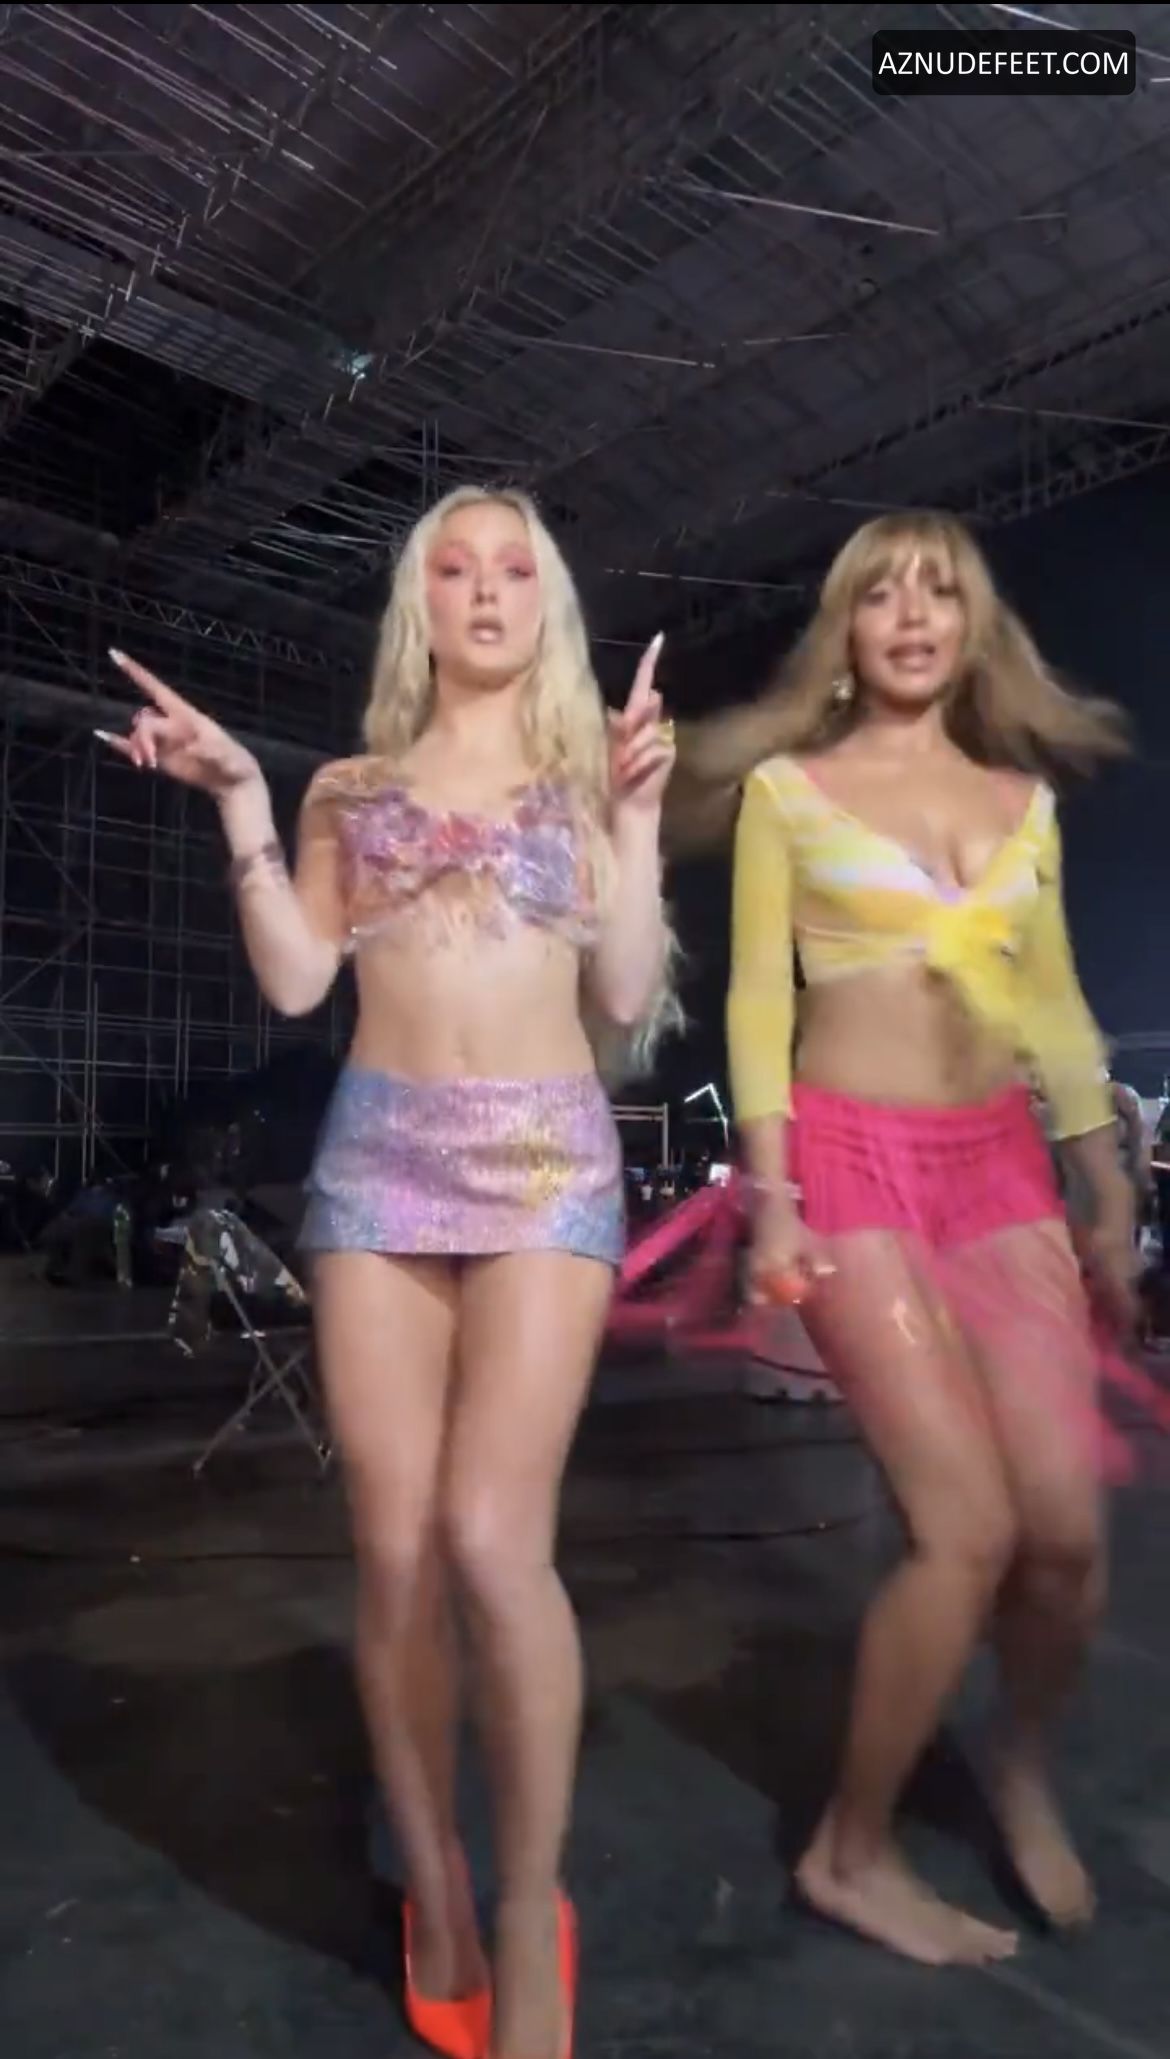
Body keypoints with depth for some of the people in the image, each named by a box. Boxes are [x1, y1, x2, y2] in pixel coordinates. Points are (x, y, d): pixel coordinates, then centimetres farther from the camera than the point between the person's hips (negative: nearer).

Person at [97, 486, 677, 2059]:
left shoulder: (585, 773, 14)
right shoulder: (352, 788, 17)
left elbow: (627, 1000, 4)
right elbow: (295, 980, 6)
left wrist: (636, 816, 0)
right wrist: (238, 800, 4)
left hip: (547, 1160, -1)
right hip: (379, 1159, 2)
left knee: (491, 1533, -15)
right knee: (394, 1551, 0)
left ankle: (529, 1907, 8)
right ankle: (435, 1899, 22)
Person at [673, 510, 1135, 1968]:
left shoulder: (1021, 798, 15)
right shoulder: (788, 788, 3)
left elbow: (1054, 1008, 16)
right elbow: (757, 1000, -1)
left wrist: (1110, 1196, 14)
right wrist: (771, 1193, -9)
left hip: (1002, 1163, 5)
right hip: (854, 1156, -4)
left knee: (1066, 1523, -2)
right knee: (969, 1527, -10)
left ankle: (1023, 1764, 32)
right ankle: (851, 1853, 14)